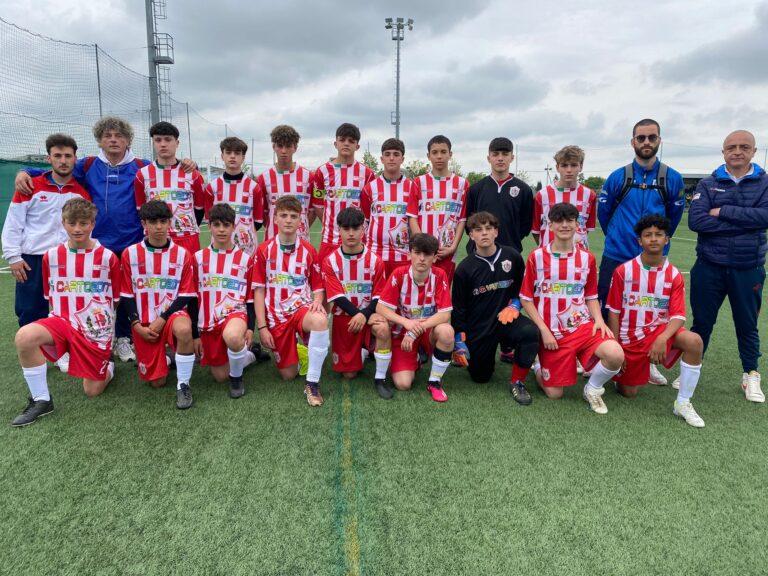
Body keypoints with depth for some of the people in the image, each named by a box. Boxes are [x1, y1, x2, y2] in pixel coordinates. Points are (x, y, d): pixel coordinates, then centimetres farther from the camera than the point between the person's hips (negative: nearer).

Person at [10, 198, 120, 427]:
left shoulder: (107, 257, -3)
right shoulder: (51, 256, 4)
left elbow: (114, 299, 5)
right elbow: (50, 297, 15)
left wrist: (105, 325, 4)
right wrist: (60, 319, 9)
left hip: (96, 330, -2)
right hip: (63, 322, 2)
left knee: (92, 391, -1)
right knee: (24, 336, -30)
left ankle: (107, 365, 35)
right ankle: (41, 400, -13)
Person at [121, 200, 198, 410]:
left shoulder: (182, 254, -2)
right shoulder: (130, 254, 1)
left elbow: (186, 295, -4)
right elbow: (127, 294, 4)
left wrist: (161, 320, -15)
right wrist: (137, 325, -8)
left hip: (172, 315, -1)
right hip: (143, 324, 2)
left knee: (184, 330, -40)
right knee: (156, 382, 1)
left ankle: (183, 385, -21)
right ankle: (168, 357, 37)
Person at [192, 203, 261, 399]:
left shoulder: (245, 259, 3)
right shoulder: (198, 258, 5)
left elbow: (250, 297, 5)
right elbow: (193, 298, 7)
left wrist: (250, 328, -7)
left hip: (235, 313, -3)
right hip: (208, 322, 3)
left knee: (232, 336, -39)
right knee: (220, 376, 3)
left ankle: (236, 376, -9)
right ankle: (250, 355, 32)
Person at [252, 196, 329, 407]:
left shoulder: (308, 251, 2)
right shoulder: (264, 250, 0)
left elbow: (318, 286, 9)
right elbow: (259, 290, 0)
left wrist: (317, 301, -15)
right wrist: (262, 326, -6)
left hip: (302, 308, 0)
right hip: (276, 316, 1)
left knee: (320, 321, -38)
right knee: (288, 374, 3)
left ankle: (312, 383, -25)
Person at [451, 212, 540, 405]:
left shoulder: (512, 256, -5)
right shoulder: (465, 268, -9)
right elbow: (458, 308, -2)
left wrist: (514, 305, -5)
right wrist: (459, 343, -4)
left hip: (505, 317, 1)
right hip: (478, 327, 0)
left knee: (531, 331, -32)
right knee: (480, 377, 7)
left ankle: (517, 382, -10)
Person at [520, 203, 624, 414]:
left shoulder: (587, 258, 5)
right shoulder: (536, 257, -4)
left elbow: (591, 297, 13)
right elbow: (526, 298, -2)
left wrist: (598, 319, -6)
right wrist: (543, 329, -10)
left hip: (582, 326, 2)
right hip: (551, 332, -2)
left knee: (615, 355, -27)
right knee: (554, 394, -1)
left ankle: (593, 388, 4)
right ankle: (539, 368, 34)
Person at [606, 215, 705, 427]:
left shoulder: (674, 275, -5)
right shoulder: (623, 271, -7)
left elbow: (678, 316, -11)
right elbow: (613, 312, -4)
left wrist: (662, 339, -30)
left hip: (660, 331, 1)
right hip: (629, 338, 0)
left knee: (694, 341, -30)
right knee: (628, 392, 3)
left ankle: (683, 403, -16)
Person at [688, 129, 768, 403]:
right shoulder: (708, 184, 1)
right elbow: (695, 221, -14)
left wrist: (723, 211, -18)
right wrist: (744, 224, -16)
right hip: (710, 267, 0)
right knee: (702, 323, 9)